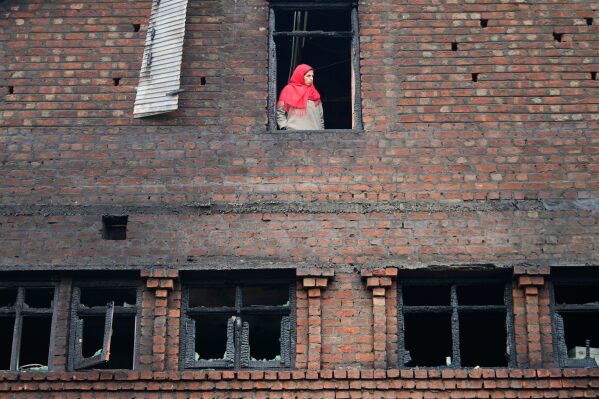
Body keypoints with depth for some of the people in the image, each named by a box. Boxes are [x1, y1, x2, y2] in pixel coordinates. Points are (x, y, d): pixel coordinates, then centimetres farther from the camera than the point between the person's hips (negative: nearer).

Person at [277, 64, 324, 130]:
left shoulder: (314, 93, 19)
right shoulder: (288, 90, 6)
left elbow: (320, 115, 20)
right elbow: (280, 112, 4)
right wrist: (284, 128, -5)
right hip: (295, 132, -4)